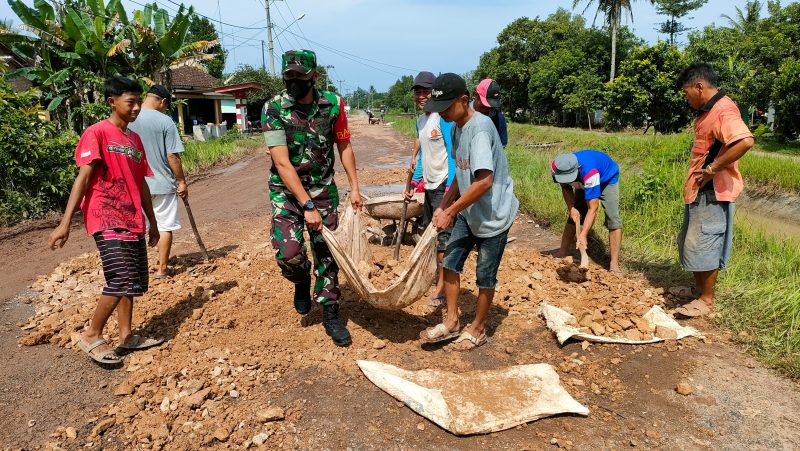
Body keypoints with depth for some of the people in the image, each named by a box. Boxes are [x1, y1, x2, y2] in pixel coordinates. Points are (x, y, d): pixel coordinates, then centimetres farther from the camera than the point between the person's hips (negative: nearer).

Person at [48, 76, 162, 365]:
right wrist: (65, 223, -18)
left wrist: (152, 221, 22)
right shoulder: (97, 133, -7)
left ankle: (126, 336, 22)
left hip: (133, 221, 8)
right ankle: (91, 336, 4)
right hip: (107, 220, -8)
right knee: (122, 281, -14)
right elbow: (83, 177, -13)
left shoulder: (135, 139, 15)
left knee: (133, 281, 11)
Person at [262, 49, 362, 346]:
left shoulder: (333, 104, -7)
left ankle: (330, 314, 23)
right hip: (286, 191, -2)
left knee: (327, 254, 5)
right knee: (289, 253, -17)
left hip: (323, 189, 2)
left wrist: (354, 187, 1)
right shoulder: (273, 109, -16)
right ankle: (302, 280, 19)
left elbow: (344, 146, 6)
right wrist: (307, 206, -25)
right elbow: (282, 164, -20)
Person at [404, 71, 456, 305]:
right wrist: (414, 183, 19)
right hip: (428, 184, 8)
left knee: (442, 234, -5)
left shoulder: (442, 118, -13)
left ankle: (442, 286, 3)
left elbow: (452, 154, -16)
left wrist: (450, 188, -21)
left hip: (443, 185, -8)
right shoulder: (420, 120, 12)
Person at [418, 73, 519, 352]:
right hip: (469, 212, 8)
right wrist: (444, 206, 8)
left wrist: (450, 211, -24)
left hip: (494, 214, -8)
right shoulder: (457, 128, 6)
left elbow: (484, 181, -31)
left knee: (485, 276, 6)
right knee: (450, 262, 9)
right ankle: (451, 322, 23)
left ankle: (477, 330, 24)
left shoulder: (480, 127, -23)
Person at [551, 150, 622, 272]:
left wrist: (583, 235, -47)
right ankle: (563, 253, 13)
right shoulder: (555, 167, -32)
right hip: (582, 182, 5)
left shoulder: (589, 173, -47)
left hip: (607, 178, -5)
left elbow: (592, 209, -43)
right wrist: (571, 208, -22)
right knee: (573, 216, 2)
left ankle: (614, 264, -14)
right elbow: (565, 187, -9)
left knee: (613, 219, -16)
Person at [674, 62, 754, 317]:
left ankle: (707, 300, 9)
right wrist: (696, 177, 10)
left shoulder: (724, 110, -17)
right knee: (689, 242, 18)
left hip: (713, 192, -10)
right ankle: (699, 289, 32)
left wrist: (712, 169, -25)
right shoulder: (708, 111, 15)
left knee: (702, 244, -3)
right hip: (699, 190, 11)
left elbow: (745, 142, -33)